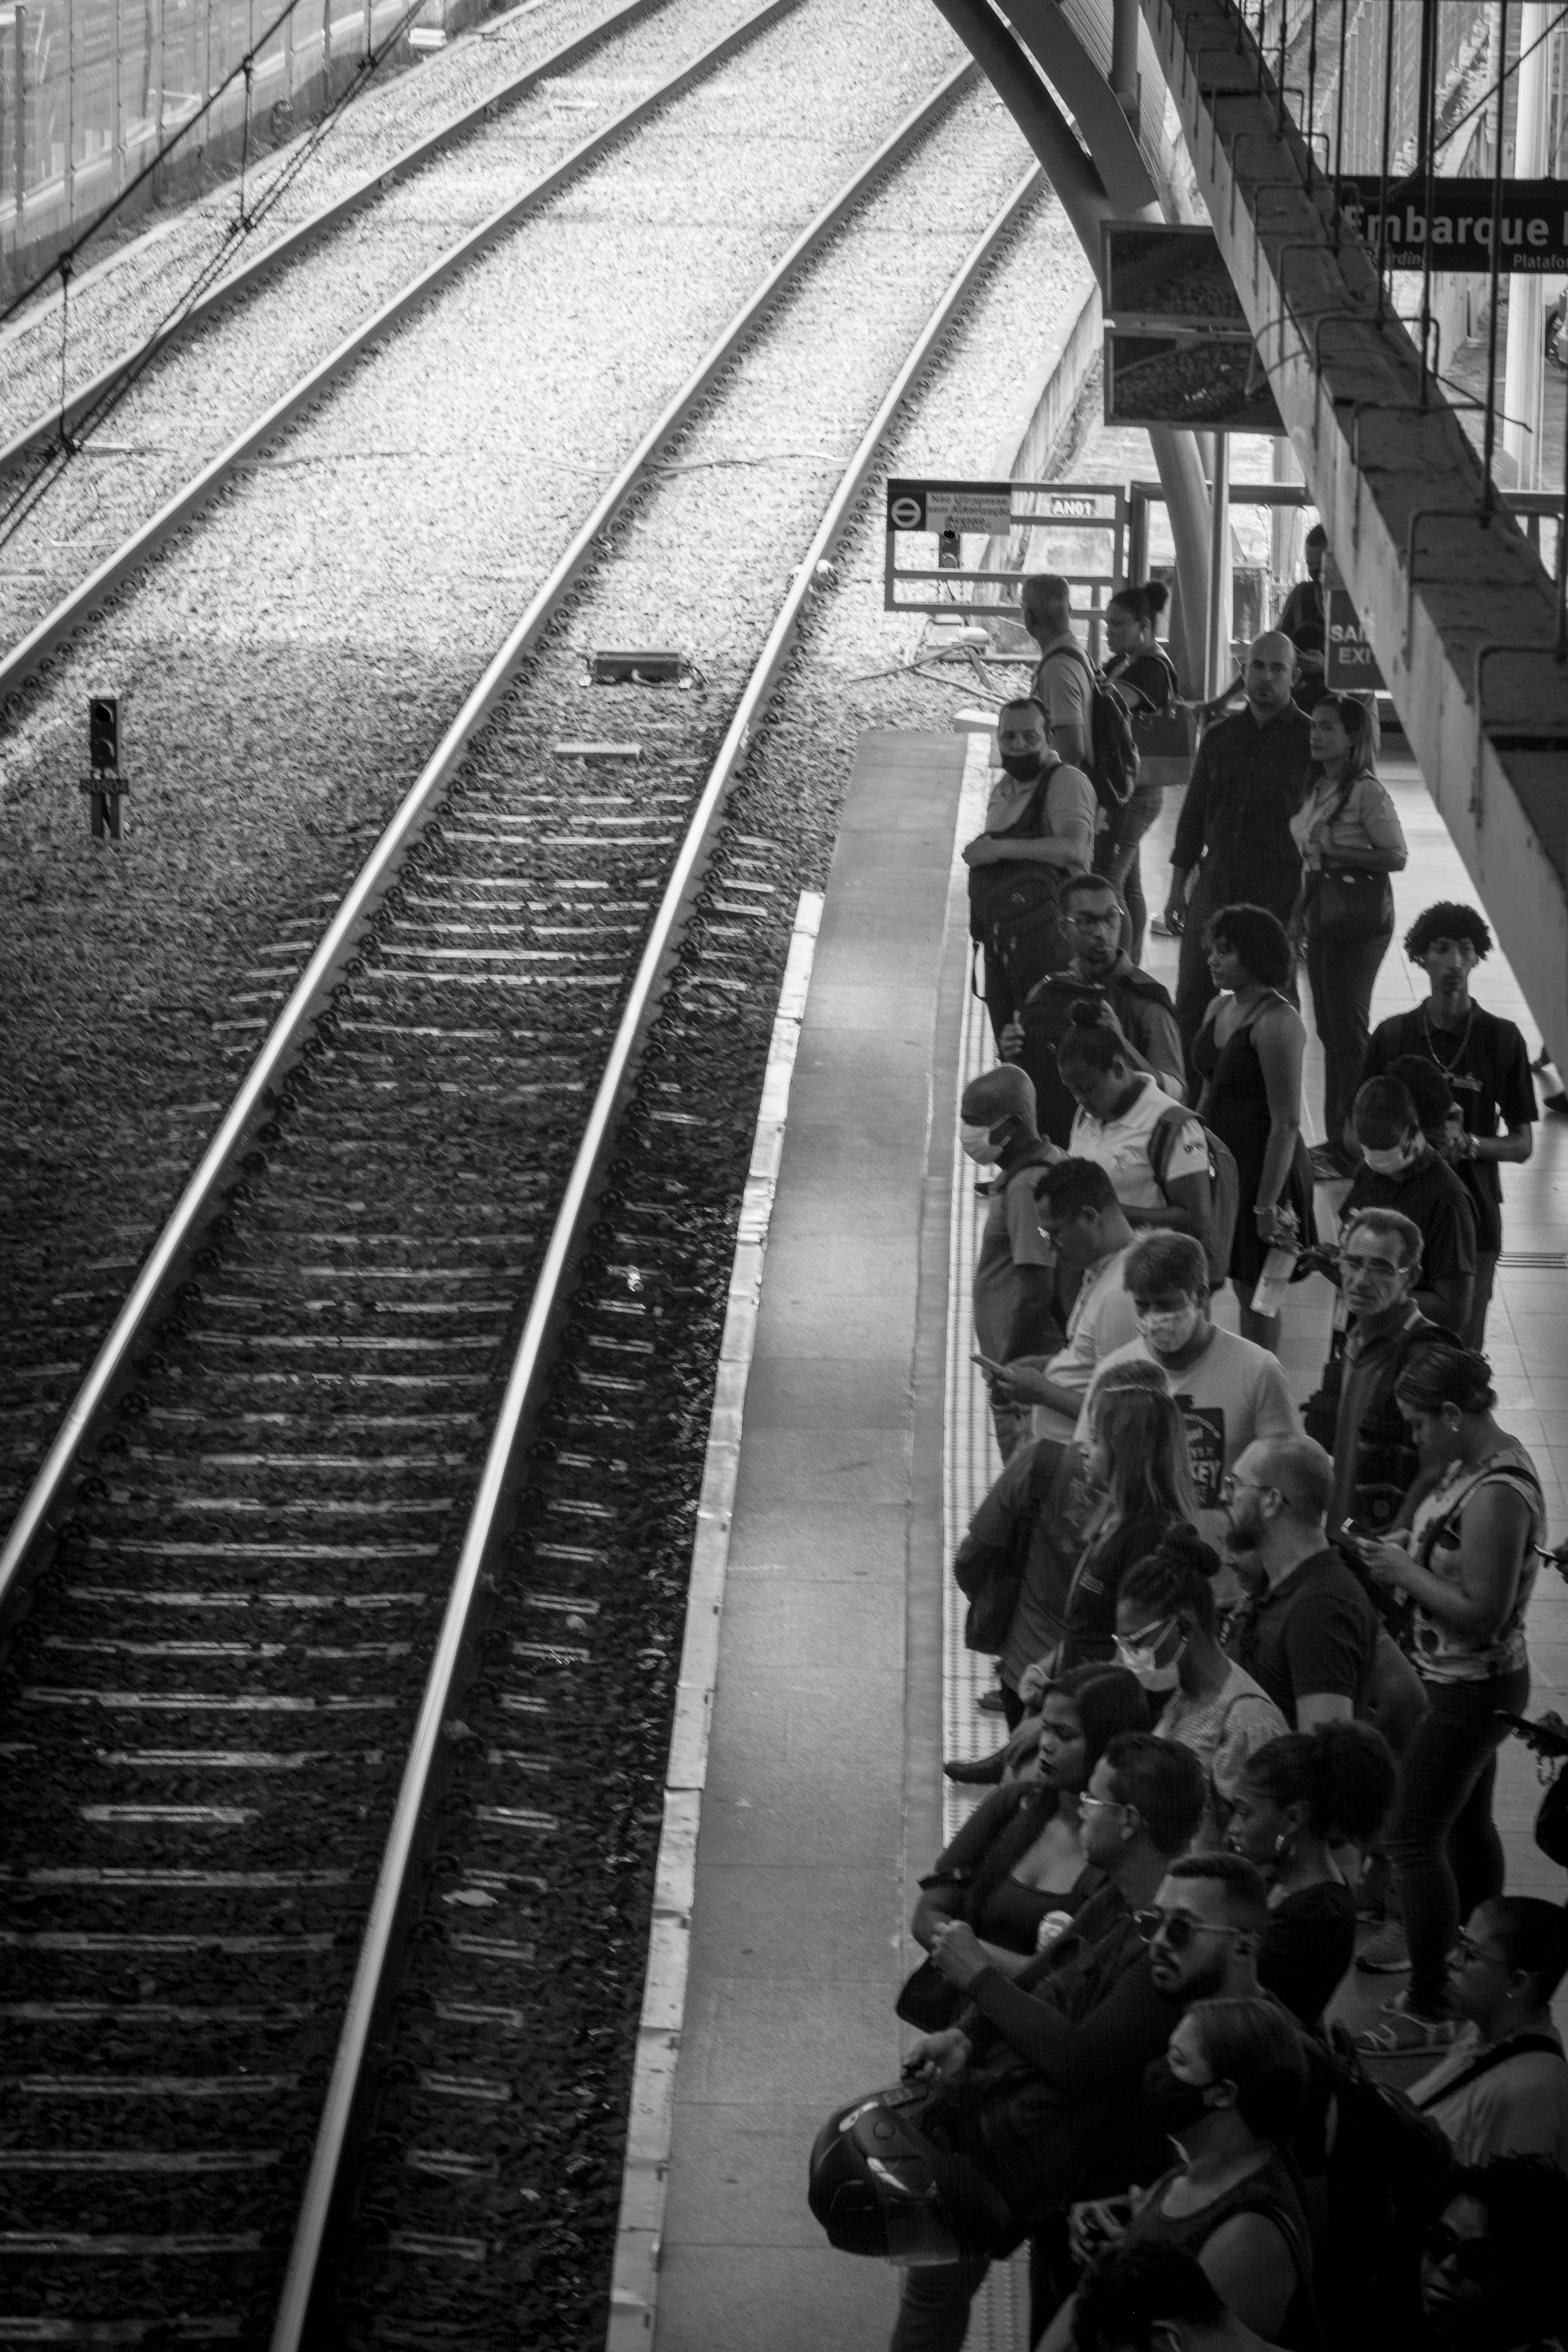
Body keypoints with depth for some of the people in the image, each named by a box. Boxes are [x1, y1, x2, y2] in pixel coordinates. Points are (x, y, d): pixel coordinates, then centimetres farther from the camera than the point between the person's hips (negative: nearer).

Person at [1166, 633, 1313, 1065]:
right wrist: (1177, 891, 12)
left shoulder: (1310, 739, -2)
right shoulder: (1221, 737, 11)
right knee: (1190, 1004, 2)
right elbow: (1193, 815, 16)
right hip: (1213, 891, 4)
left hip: (1278, 898, -4)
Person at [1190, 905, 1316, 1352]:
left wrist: (1267, 1205, -20)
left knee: (1257, 1295, 0)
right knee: (1243, 1288, 14)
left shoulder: (1277, 1022, -19)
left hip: (1266, 1166, -8)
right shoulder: (1219, 1010, 7)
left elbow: (1286, 1122, -20)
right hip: (1223, 1160, 8)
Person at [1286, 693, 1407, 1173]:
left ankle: (1352, 1149, -3)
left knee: (1348, 1029, -7)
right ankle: (1336, 1139, 19)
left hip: (1360, 913, -9)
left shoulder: (1367, 792, -14)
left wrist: (1337, 855, -19)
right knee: (1329, 1029, 12)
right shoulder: (1318, 788, 12)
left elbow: (1396, 857, -17)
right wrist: (1299, 915, 17)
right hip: (1323, 912, 9)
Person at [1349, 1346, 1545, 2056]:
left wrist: (1403, 1571, -21)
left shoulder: (1496, 1495, -29)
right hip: (1464, 1683, 10)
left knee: (1413, 1838, -4)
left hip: (1473, 1690, -10)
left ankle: (1430, 2010, 3)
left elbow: (1482, 1612, -29)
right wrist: (1407, 1548, 0)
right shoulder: (1478, 1463, 2)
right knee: (1468, 1824, 22)